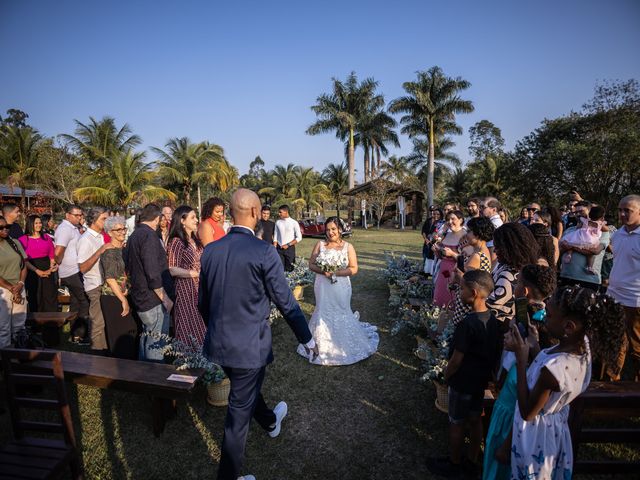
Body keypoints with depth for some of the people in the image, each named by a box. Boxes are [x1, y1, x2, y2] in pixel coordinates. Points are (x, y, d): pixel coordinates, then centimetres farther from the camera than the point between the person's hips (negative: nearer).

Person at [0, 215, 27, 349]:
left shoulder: (15, 243, 7)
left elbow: (24, 265, 7)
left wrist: (20, 284, -6)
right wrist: (11, 288, -11)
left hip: (19, 290, 4)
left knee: (19, 325, 11)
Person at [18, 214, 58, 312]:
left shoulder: (46, 237, 10)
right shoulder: (23, 239, -2)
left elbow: (52, 254, 6)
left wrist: (52, 267, -10)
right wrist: (37, 271, -15)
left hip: (48, 271, 3)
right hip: (32, 272, -3)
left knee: (51, 298, 3)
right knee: (35, 299, 7)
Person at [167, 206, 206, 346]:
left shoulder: (195, 240, 12)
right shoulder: (176, 241, -10)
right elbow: (172, 270, -17)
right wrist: (195, 273, -25)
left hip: (200, 290, 7)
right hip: (186, 290, -6)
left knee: (201, 329, 8)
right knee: (189, 330, -1)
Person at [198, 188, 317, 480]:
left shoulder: (210, 250, -3)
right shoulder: (264, 252, -20)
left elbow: (202, 302, 7)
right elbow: (286, 303, -15)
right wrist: (307, 339, -1)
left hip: (218, 342, 7)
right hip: (248, 346, -7)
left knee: (245, 391, 31)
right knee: (239, 413, 12)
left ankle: (271, 422, 59)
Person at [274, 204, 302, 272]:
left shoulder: (294, 223, -6)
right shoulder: (278, 222, 5)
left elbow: (299, 238, -6)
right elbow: (276, 237, 8)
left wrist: (288, 245, -11)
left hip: (290, 249, -3)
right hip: (279, 249, 3)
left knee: (289, 269, 2)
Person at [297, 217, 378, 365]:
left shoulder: (348, 247, -5)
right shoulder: (320, 245, -1)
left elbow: (354, 269, -8)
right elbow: (311, 264, 0)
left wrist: (336, 272, -19)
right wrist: (323, 271, -18)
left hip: (341, 287, -2)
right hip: (323, 287, 2)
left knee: (341, 315, 10)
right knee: (323, 313, 13)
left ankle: (344, 345, 32)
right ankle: (323, 346, 33)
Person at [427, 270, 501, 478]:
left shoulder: (467, 324, -30)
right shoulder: (492, 319, -6)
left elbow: (456, 360, -23)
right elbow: (494, 351, 5)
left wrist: (446, 375, -5)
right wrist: (489, 372, 17)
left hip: (463, 382, -7)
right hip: (481, 379, 7)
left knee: (456, 424, 12)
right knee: (475, 421, 21)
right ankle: (471, 462, 39)